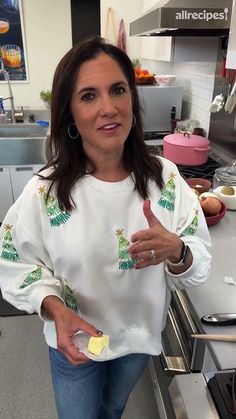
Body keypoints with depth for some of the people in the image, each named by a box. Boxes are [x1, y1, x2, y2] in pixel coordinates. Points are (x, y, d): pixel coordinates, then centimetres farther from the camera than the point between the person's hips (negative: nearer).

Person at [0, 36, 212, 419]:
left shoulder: (165, 177, -17)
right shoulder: (45, 190, -22)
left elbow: (201, 264, -13)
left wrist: (176, 251, -35)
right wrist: (56, 310, -29)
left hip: (141, 335, 2)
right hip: (74, 343, -2)